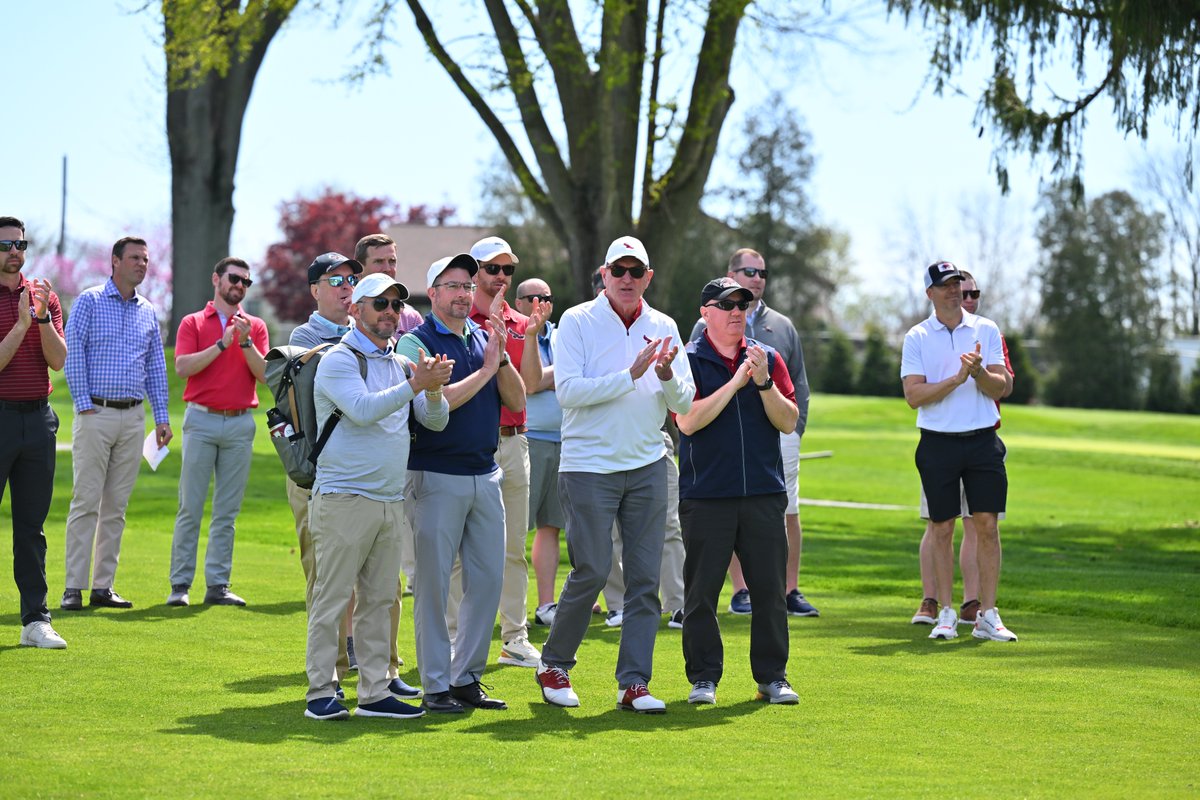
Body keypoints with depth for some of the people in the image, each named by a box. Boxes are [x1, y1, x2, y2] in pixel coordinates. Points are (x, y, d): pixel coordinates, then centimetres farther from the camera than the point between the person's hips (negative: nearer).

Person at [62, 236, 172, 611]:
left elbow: (156, 366, 17)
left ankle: (104, 586, 9)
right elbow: (73, 355, -5)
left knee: (116, 506, 6)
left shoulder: (148, 312, 15)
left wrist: (161, 417, 11)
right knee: (86, 502, -7)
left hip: (133, 418, 5)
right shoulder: (89, 301, 0)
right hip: (96, 414, -5)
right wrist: (84, 405, -12)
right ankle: (74, 587, -6)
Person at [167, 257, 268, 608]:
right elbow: (183, 367, -9)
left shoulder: (255, 326, 12)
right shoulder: (193, 323, 6)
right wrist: (223, 344, -14)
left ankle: (218, 585, 6)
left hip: (241, 423, 2)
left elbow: (263, 373, 0)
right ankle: (180, 584, 0)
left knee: (227, 510, 3)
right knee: (190, 507, -3)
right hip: (202, 421, -2)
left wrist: (245, 342, -14)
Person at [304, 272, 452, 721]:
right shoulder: (339, 360, -5)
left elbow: (436, 421, 10)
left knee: (379, 600, 9)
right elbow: (361, 409, -21)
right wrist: (415, 385, -25)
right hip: (343, 498, -7)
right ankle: (321, 693, 0)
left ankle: (374, 692, 13)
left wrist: (433, 391, -11)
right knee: (332, 599, -5)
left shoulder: (403, 364, 15)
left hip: (391, 499, 7)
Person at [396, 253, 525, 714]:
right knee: (433, 583, -2)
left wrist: (501, 358, -9)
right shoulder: (416, 341, -5)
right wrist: (486, 369, -12)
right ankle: (436, 685, 3)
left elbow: (517, 401, 6)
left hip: (485, 476, 6)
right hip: (436, 477, -6)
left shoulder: (484, 338, 12)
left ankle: (467, 676, 16)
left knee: (488, 579, 7)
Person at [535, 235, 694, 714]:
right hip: (588, 466, -4)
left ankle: (633, 683, 4)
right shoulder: (577, 322, -2)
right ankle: (554, 663, 13)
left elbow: (684, 402, 7)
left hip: (647, 467, 4)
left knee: (645, 578, 0)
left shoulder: (664, 328, 10)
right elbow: (568, 390, -14)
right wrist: (631, 376, -18)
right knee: (591, 572, -7)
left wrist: (667, 376, -14)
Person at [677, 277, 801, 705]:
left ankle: (772, 677, 13)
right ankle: (704, 678, 9)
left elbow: (789, 421, 3)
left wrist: (764, 382, -12)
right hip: (706, 496, -3)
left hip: (764, 494, 3)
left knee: (770, 589, 5)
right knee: (701, 592, 0)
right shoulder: (688, 360, 0)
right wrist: (736, 382, -16)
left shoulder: (768, 358, 10)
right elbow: (688, 420, -13)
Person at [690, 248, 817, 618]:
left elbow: (799, 383, 17)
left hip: (779, 432, 3)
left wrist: (795, 429, 6)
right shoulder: (709, 325, 5)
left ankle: (791, 591, 6)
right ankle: (741, 591, 6)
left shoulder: (783, 326, 14)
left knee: (788, 513, 1)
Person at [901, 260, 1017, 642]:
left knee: (987, 525, -3)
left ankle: (987, 615, 1)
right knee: (942, 528, 2)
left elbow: (1000, 388, 3)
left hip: (983, 439, 1)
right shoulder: (917, 337, 3)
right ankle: (946, 614, 8)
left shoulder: (986, 330, 8)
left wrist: (979, 372, -17)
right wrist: (957, 379, -16)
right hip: (938, 442, -1)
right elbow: (914, 395, -6)